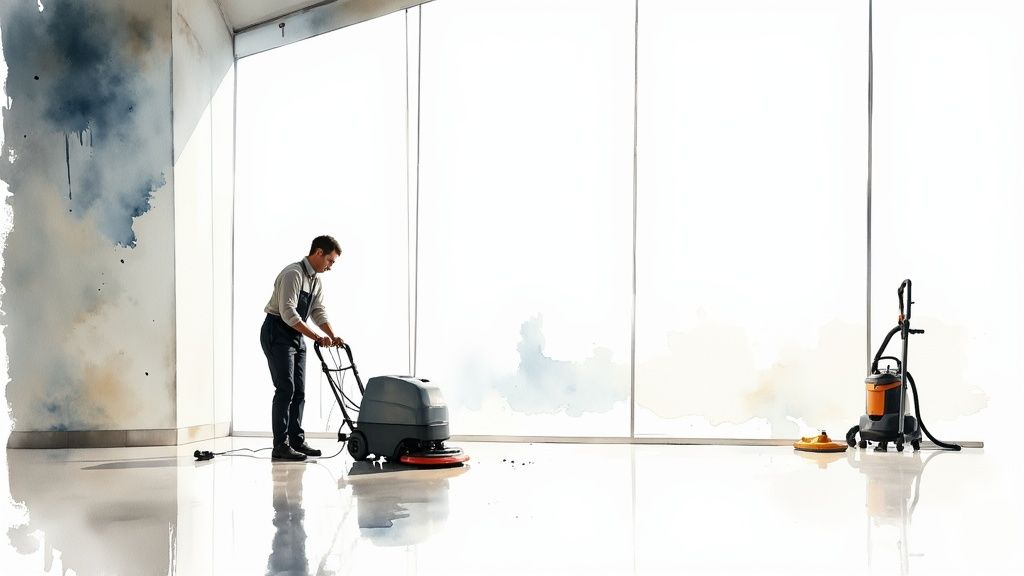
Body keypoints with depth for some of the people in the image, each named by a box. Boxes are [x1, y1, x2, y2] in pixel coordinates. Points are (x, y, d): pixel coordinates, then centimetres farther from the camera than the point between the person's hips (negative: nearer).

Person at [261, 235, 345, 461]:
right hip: (277, 334, -9)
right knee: (285, 389, -12)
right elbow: (288, 313, -27)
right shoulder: (293, 273, -20)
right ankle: (280, 446, -11)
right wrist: (316, 337, -30)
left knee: (298, 390, 8)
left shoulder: (316, 280, 10)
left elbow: (319, 312, 10)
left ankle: (296, 441, 14)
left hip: (296, 337, 9)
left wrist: (333, 336, -6)